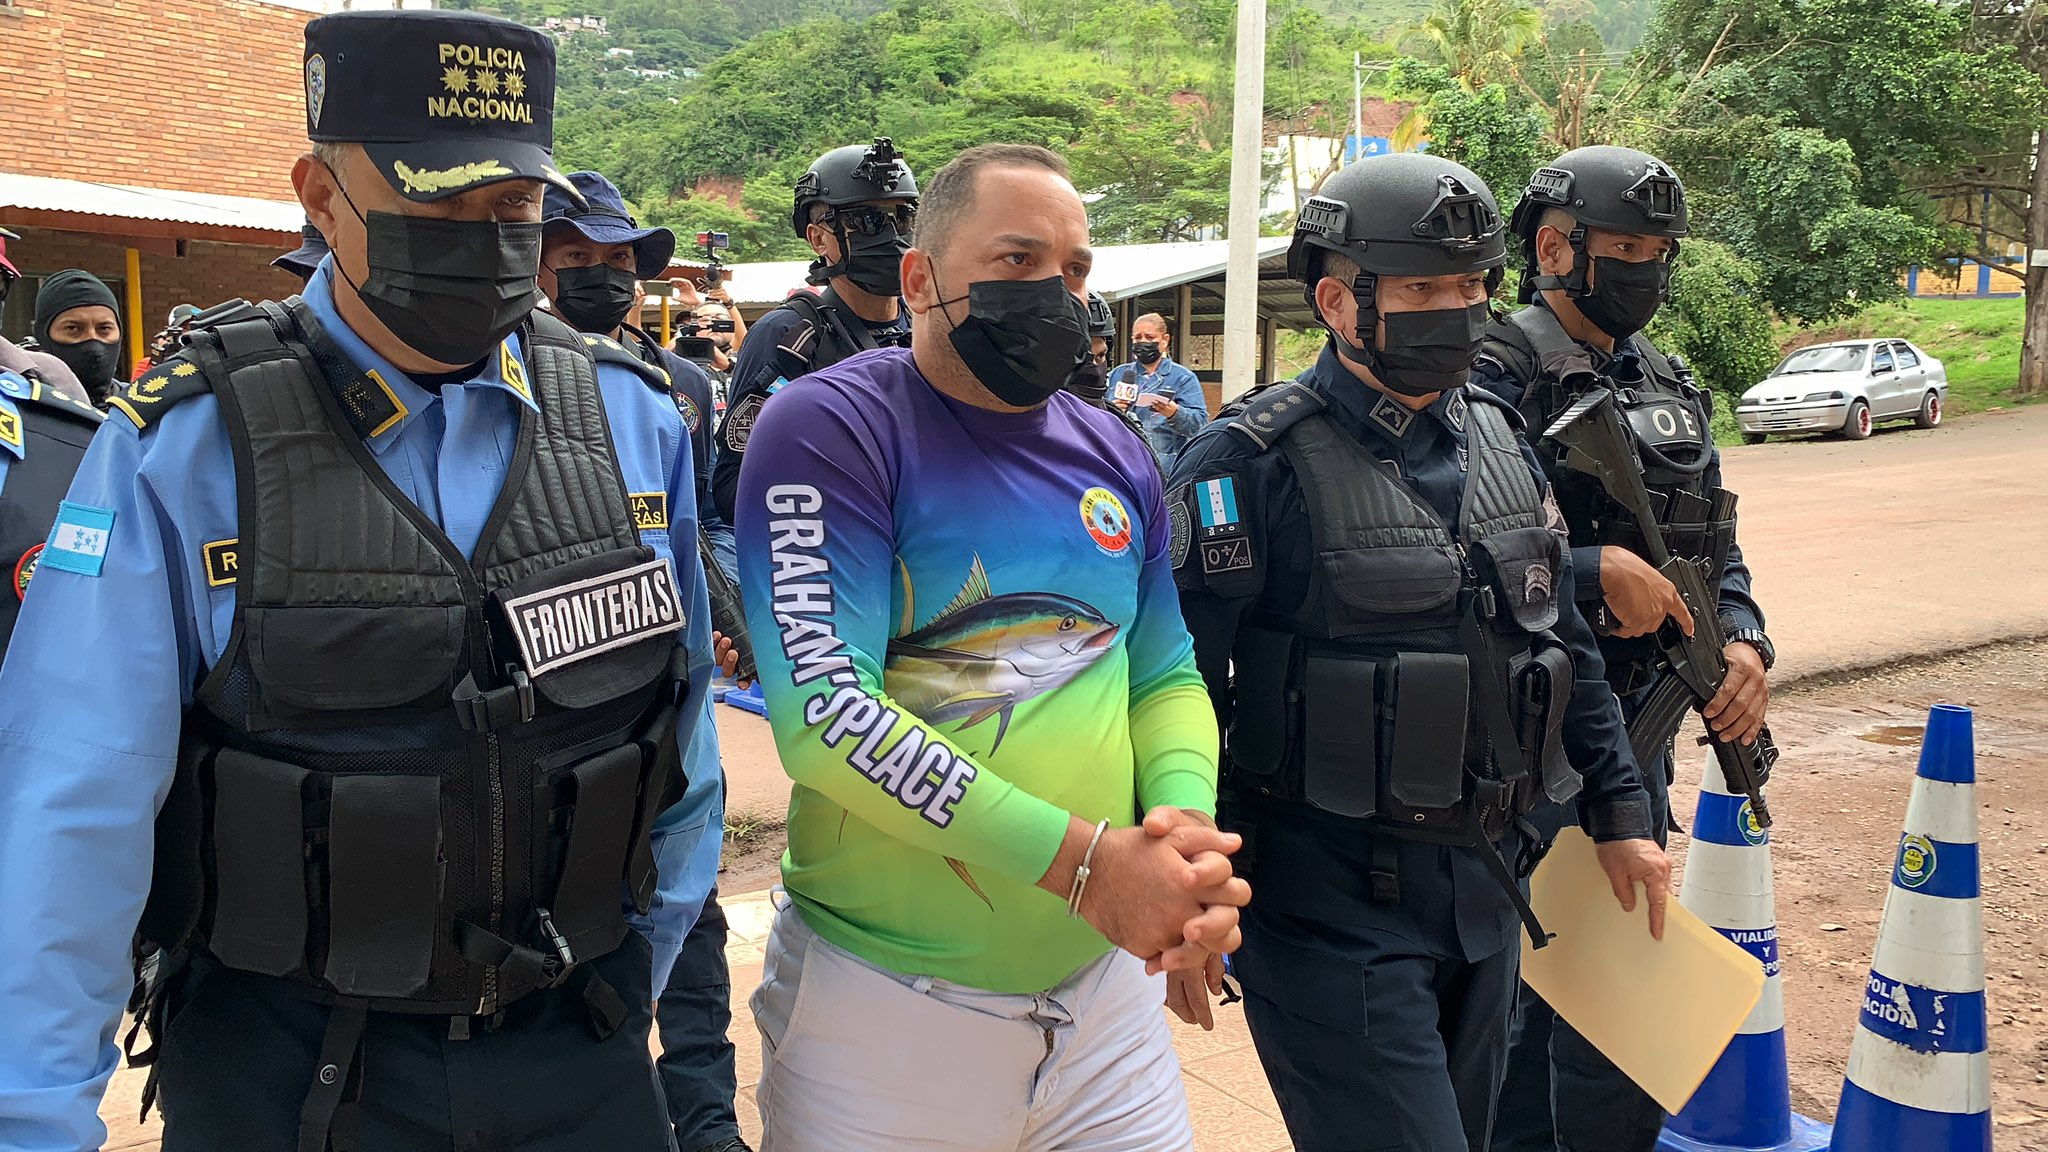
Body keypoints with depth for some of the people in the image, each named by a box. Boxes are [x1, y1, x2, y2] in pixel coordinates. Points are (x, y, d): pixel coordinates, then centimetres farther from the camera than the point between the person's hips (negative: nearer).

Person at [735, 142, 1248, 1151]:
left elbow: (1166, 679, 10)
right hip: (886, 1006, -5)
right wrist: (1082, 859, -22)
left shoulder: (1113, 459, 8)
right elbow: (822, 710, -21)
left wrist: (1187, 824, -12)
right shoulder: (834, 431, -12)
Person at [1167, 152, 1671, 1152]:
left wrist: (1620, 813, 15)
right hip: (1331, 895, -7)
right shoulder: (1254, 464, -14)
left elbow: (1562, 639, 17)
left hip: (1486, 878, 7)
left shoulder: (1500, 441, 9)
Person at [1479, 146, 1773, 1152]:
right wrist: (1596, 571, -25)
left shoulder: (1667, 384, 13)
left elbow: (1714, 544, 18)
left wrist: (1744, 641, 0)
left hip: (1640, 717, 8)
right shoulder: (1499, 380, -13)